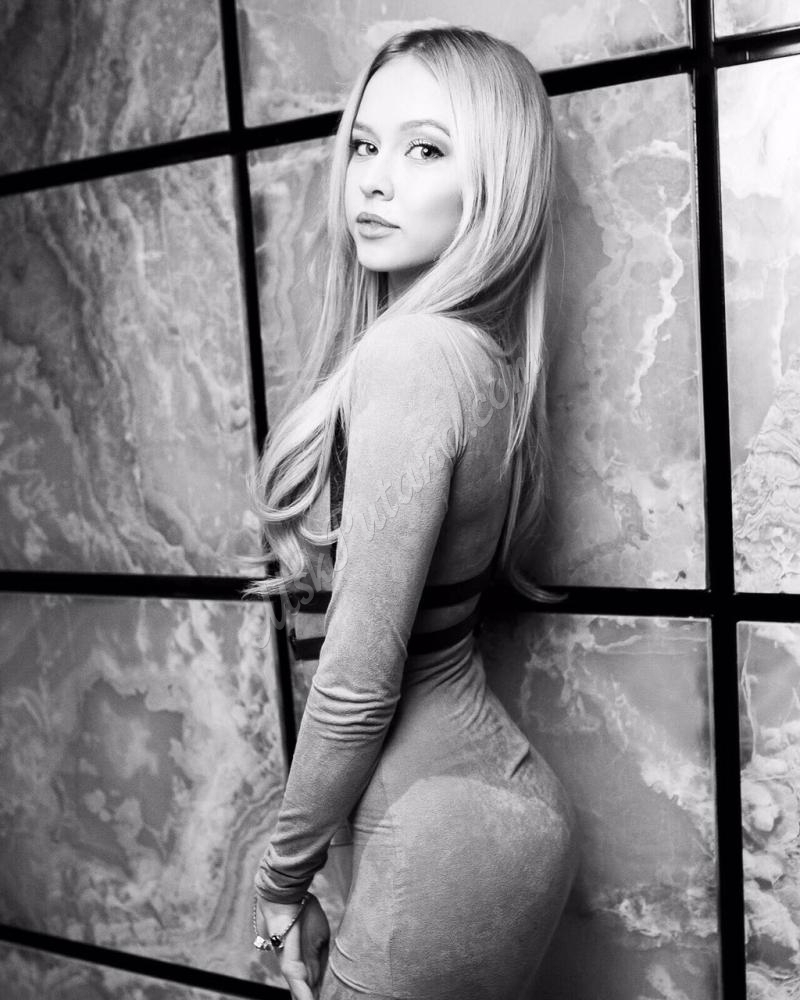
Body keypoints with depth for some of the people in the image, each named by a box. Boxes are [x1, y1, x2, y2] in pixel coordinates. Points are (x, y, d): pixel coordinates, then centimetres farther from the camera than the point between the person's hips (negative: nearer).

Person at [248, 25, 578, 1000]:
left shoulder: (408, 354, -23)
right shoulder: (479, 347, 5)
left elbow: (360, 682, -21)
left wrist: (283, 872, -8)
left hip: (446, 827, -9)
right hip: (487, 786, 9)